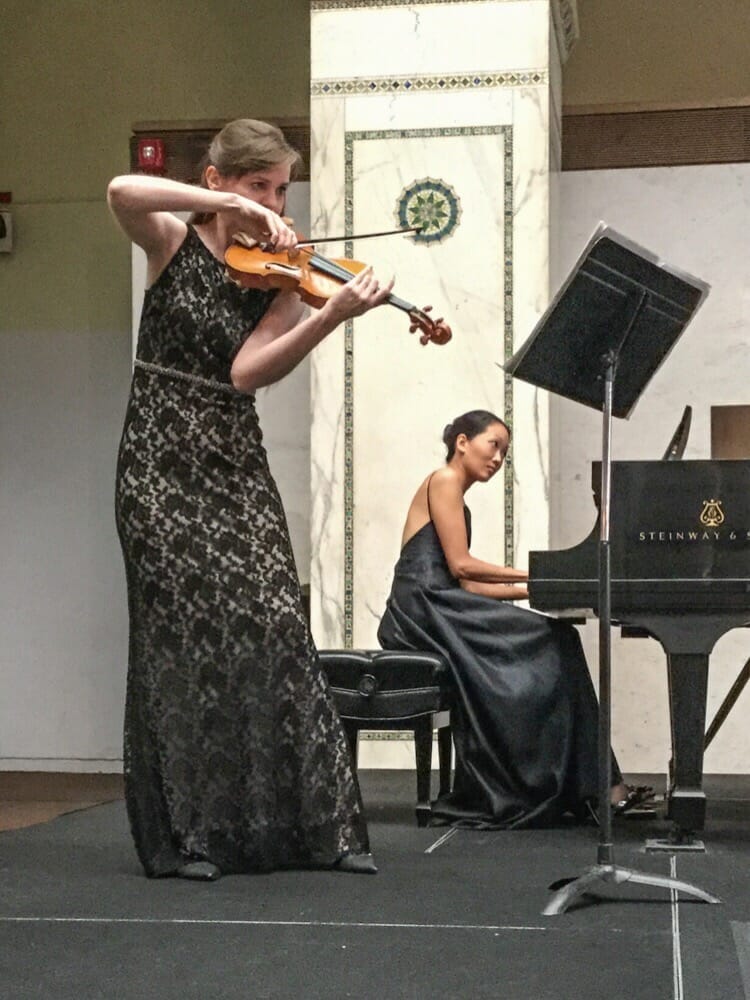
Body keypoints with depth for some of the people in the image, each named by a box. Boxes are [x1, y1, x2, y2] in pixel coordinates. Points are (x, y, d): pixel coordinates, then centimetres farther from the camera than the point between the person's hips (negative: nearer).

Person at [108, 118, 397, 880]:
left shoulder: (278, 274, 5)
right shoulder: (173, 243, 3)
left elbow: (247, 372, -12)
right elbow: (122, 191, -20)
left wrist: (334, 315, -26)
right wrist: (232, 209, -24)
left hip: (235, 467, 2)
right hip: (161, 466, -2)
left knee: (276, 630, -7)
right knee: (184, 641, -4)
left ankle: (320, 823, 0)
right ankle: (185, 835, 5)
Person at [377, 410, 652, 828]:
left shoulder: (458, 499, 26)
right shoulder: (443, 481, -2)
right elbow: (460, 565, -11)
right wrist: (533, 575, -6)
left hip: (441, 610, 9)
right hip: (424, 609, -9)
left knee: (553, 648, -5)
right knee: (553, 646, -15)